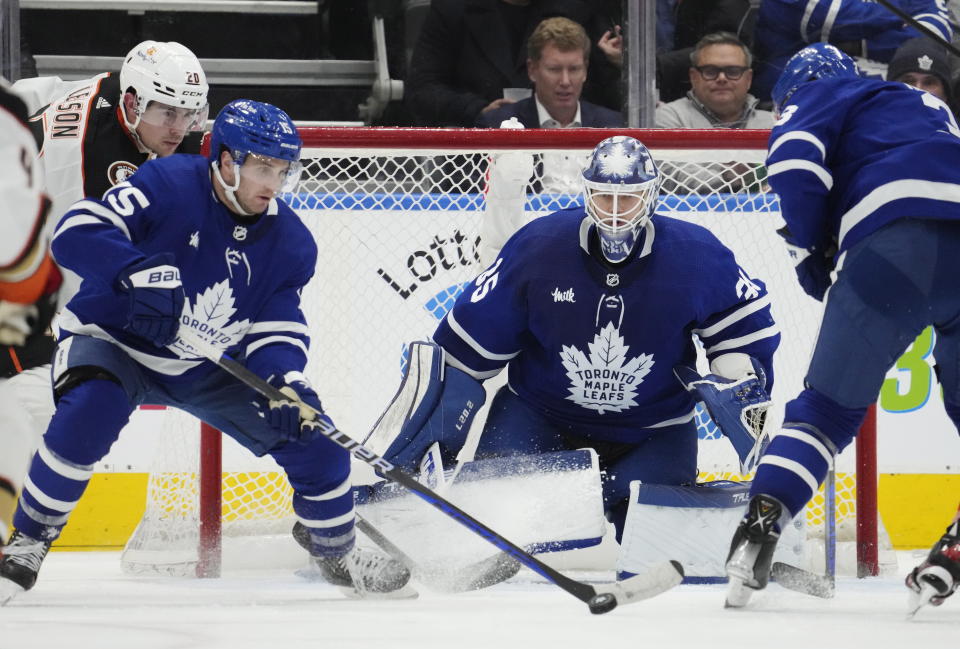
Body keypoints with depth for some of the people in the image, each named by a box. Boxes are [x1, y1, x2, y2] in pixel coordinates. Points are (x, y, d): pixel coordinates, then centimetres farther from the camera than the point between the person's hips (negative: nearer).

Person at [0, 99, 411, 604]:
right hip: (112, 341, -5)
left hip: (208, 366, 5)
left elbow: (276, 331, -7)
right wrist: (140, 272, -49)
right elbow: (77, 231, -32)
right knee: (89, 414, -37)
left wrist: (285, 383, -30)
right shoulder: (167, 188, -23)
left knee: (311, 433, -5)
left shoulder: (291, 243, -6)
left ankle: (335, 552, 21)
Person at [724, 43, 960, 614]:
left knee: (831, 405, 3)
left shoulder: (821, 93, 22)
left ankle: (760, 525, -11)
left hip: (896, 237, -4)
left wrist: (811, 252, 10)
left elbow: (795, 153, 2)